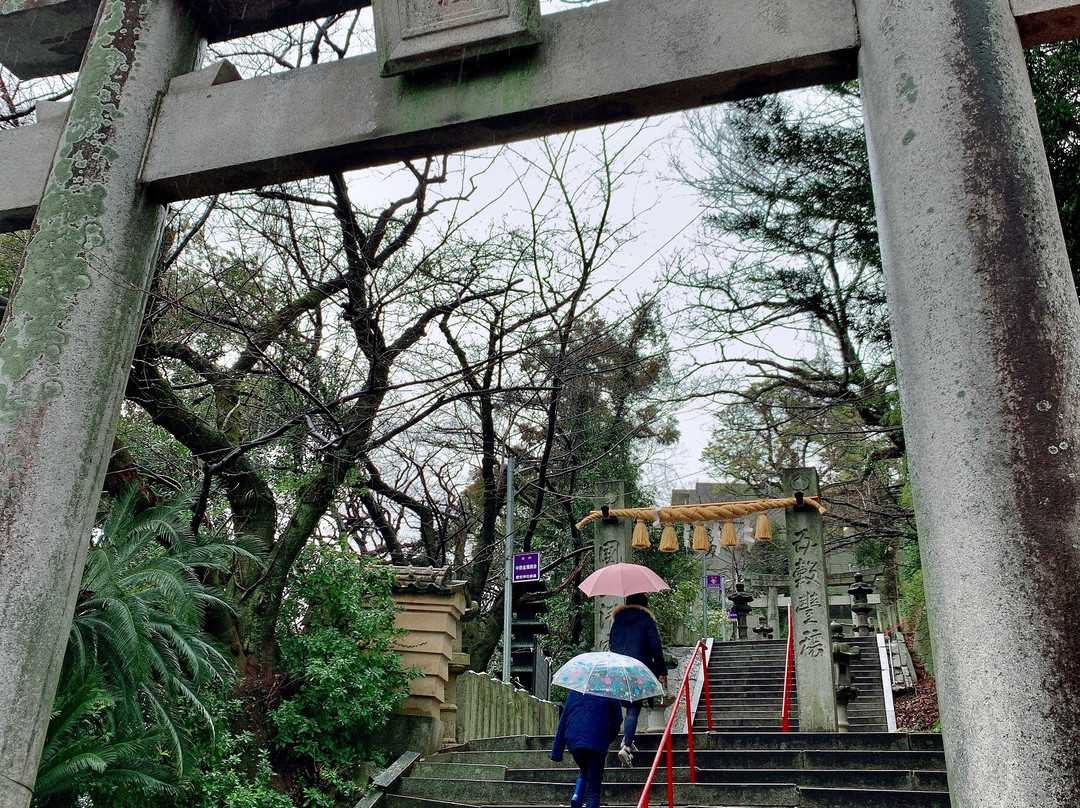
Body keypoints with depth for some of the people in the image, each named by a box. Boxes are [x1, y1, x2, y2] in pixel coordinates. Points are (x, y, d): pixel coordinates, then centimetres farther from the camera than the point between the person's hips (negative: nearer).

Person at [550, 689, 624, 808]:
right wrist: (609, 739, 23)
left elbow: (563, 718, 12)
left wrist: (557, 752, 13)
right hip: (597, 741, -3)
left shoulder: (574, 691, 15)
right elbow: (617, 719, 5)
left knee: (584, 772, 28)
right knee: (594, 786, 5)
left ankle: (577, 796, 2)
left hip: (573, 739, 3)